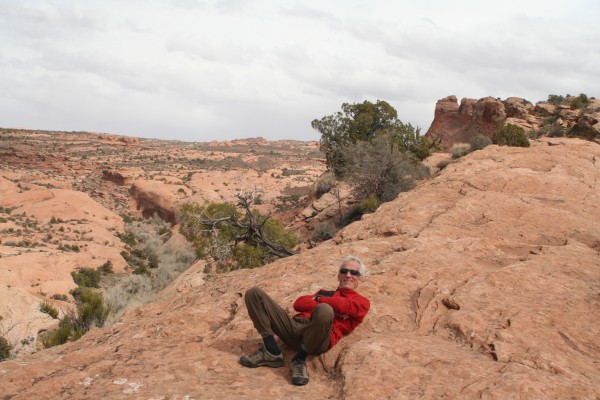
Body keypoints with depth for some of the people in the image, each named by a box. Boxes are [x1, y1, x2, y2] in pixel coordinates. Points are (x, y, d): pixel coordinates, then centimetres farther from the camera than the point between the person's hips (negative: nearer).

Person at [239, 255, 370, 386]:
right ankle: (272, 352, -12)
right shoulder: (324, 292, 33)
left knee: (324, 311, -41)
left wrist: (319, 299, 10)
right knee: (254, 293, -6)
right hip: (295, 325, 5)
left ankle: (300, 359, -17)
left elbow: (344, 306, -5)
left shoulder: (361, 301, 19)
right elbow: (299, 303, 15)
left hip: (315, 339, -5)